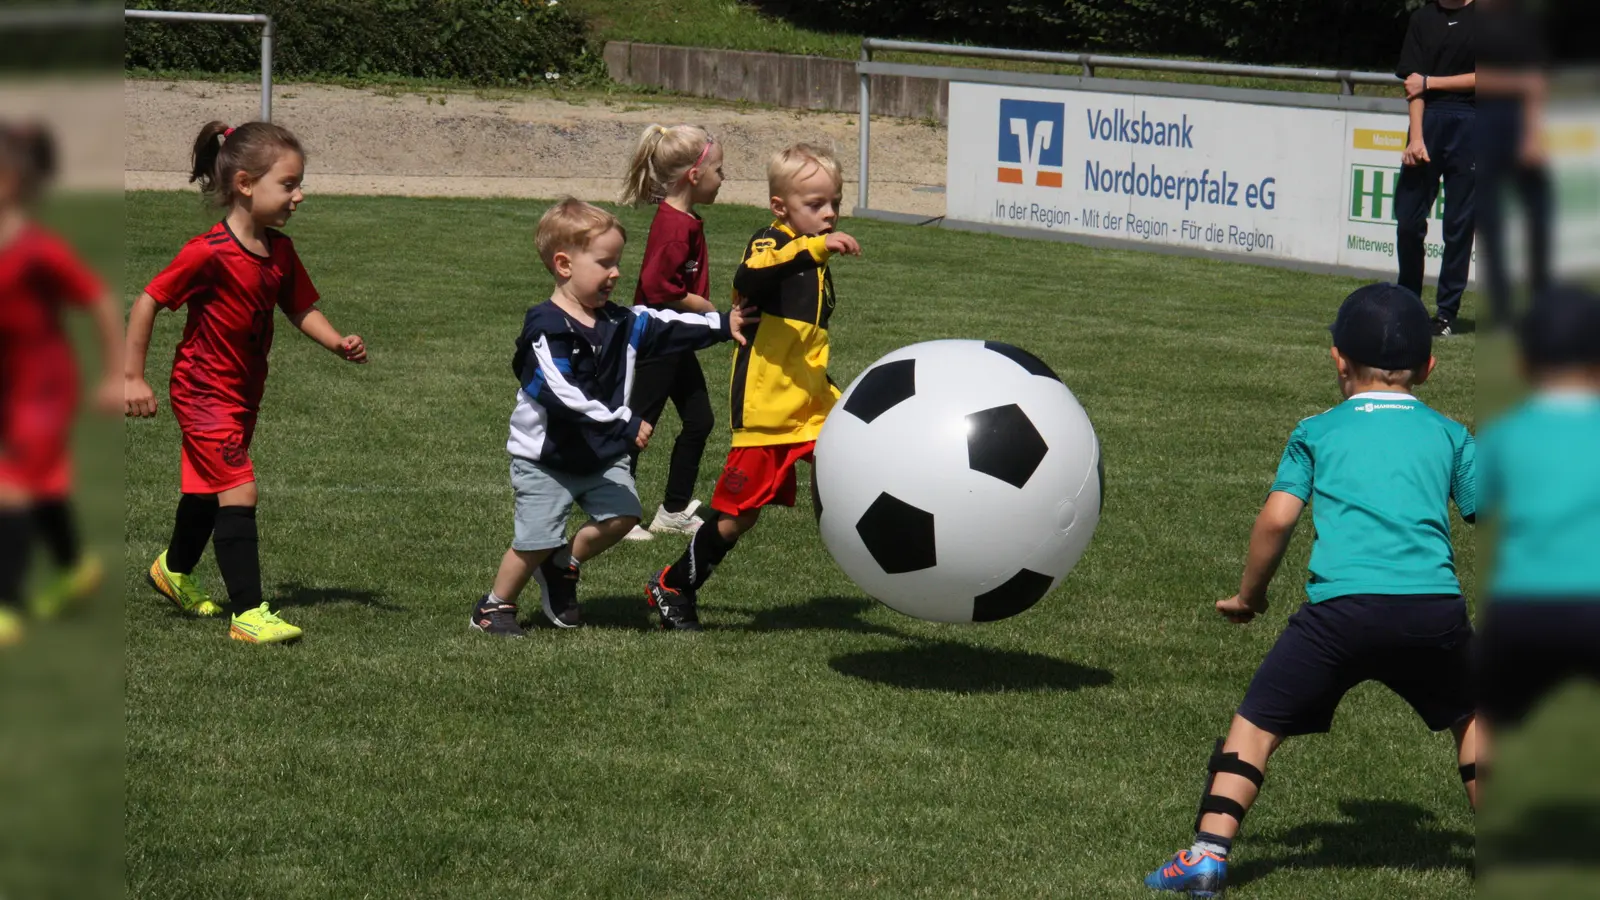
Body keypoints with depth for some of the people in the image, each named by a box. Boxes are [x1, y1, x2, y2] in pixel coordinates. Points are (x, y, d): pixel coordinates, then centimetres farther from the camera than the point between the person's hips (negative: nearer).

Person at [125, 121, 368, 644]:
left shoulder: (279, 252, -2)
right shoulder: (209, 253, -25)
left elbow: (299, 308, 10)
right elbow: (147, 303, -20)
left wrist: (337, 343, -9)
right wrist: (133, 379, -18)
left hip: (244, 391, 8)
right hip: (204, 391, -8)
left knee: (208, 488, 24)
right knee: (239, 491, -16)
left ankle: (174, 572, 49)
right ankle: (248, 614, -14)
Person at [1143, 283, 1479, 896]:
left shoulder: (1317, 433, 17)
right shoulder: (1449, 436, 21)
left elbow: (1277, 520, 6)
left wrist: (1248, 596, 20)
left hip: (1342, 607, -2)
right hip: (1435, 606, 2)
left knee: (1257, 722, 6)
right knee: (1472, 717, 26)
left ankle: (1210, 851, -7)